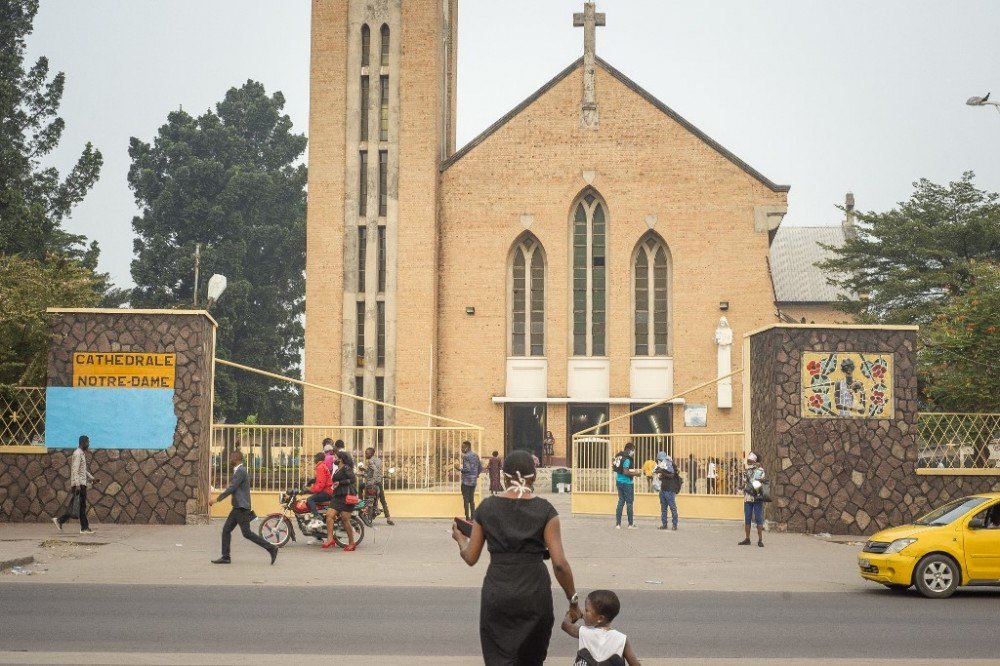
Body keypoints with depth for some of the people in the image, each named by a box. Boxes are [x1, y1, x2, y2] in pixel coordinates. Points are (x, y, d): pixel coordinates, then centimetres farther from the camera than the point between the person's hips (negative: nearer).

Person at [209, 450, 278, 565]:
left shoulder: (240, 471, -15)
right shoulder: (240, 471, 17)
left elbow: (231, 488, -21)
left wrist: (217, 499, -18)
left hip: (241, 508, -10)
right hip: (237, 508, 10)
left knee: (247, 533, -8)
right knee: (226, 529, 7)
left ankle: (271, 548, -5)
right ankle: (225, 557, 7)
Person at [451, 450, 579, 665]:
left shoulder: (486, 508, 1)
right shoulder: (544, 510, -5)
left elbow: (470, 558, 7)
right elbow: (559, 564, -10)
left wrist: (459, 538, 27)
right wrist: (573, 600, 0)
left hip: (496, 593, 0)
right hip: (534, 593, 0)